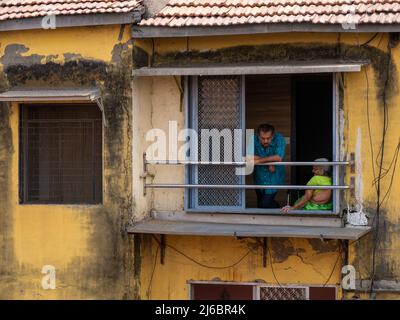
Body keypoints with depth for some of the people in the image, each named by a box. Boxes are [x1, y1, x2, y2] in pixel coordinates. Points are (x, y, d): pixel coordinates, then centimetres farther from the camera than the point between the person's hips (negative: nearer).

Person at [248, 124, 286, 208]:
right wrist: (269, 161, -25)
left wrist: (259, 160, -27)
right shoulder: (253, 139, -16)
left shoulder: (279, 139, -20)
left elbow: (278, 157, -31)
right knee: (260, 205, 18)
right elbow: (249, 156, -26)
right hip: (259, 178, 4)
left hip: (274, 178, -4)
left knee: (266, 203, -13)